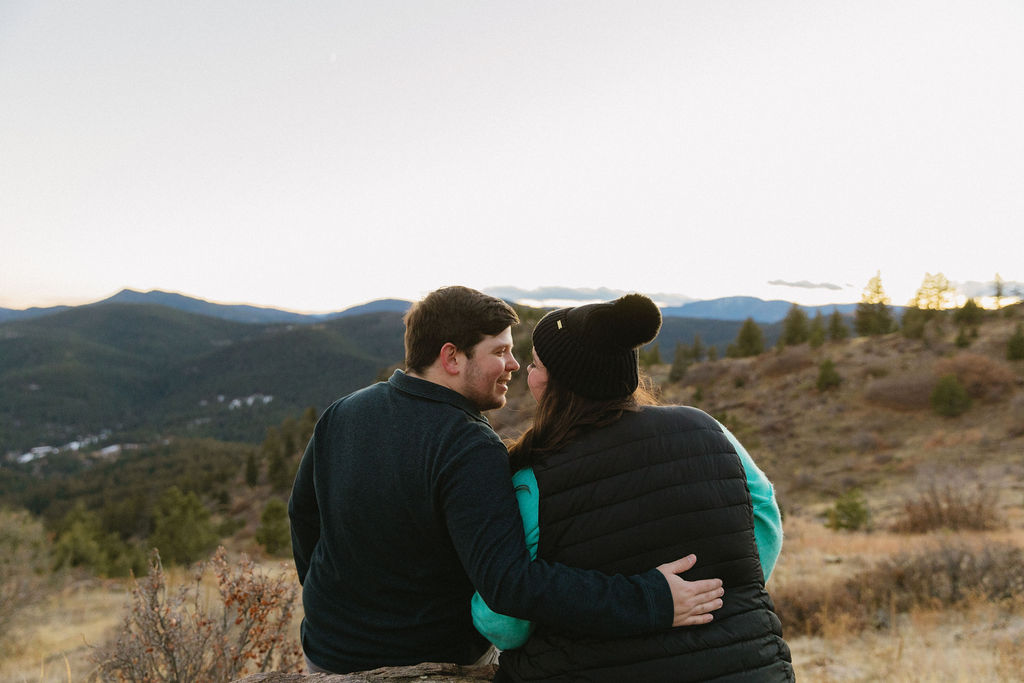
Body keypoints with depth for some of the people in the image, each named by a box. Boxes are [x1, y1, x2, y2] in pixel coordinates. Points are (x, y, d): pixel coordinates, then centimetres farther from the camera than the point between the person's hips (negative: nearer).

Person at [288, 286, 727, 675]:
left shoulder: (341, 413, -4)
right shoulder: (469, 452, -28)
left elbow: (303, 511, 9)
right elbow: (510, 582, -37)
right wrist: (650, 601, -37)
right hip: (434, 660, -7)